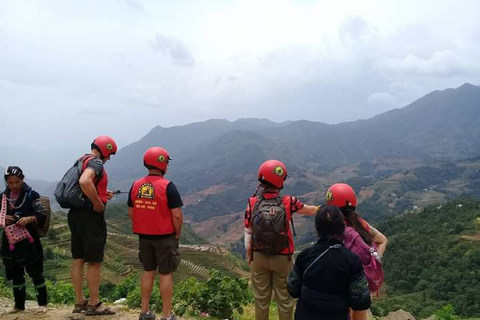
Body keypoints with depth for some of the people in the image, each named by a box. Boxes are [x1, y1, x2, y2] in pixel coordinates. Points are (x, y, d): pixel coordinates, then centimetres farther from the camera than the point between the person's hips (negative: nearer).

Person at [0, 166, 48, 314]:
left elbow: (42, 215, -10)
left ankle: (43, 303, 8)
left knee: (36, 272, 0)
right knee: (15, 274, 13)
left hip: (28, 240, -4)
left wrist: (30, 219, -29)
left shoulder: (31, 195, -5)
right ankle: (19, 305, 23)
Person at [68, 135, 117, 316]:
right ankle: (94, 304, 8)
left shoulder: (81, 161, 15)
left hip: (75, 213, 9)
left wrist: (101, 195, 15)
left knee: (78, 259, 12)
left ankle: (80, 302, 21)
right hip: (90, 215, -9)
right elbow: (84, 182, -34)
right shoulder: (96, 162, -14)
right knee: (94, 262, 0)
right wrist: (98, 203, -24)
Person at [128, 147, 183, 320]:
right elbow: (177, 215, -17)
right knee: (166, 274, 4)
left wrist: (143, 229, 16)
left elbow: (131, 213, 8)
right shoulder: (168, 186, -16)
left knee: (148, 271, 18)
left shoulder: (136, 185, 1)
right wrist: (177, 234, -2)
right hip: (165, 237, -5)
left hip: (144, 236, 5)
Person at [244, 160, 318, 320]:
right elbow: (311, 210, 1)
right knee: (284, 297, 16)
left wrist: (248, 254, 9)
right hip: (282, 257, -1)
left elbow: (248, 232, -5)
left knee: (261, 297, 18)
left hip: (259, 257, 2)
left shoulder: (252, 202, -12)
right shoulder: (288, 202, -14)